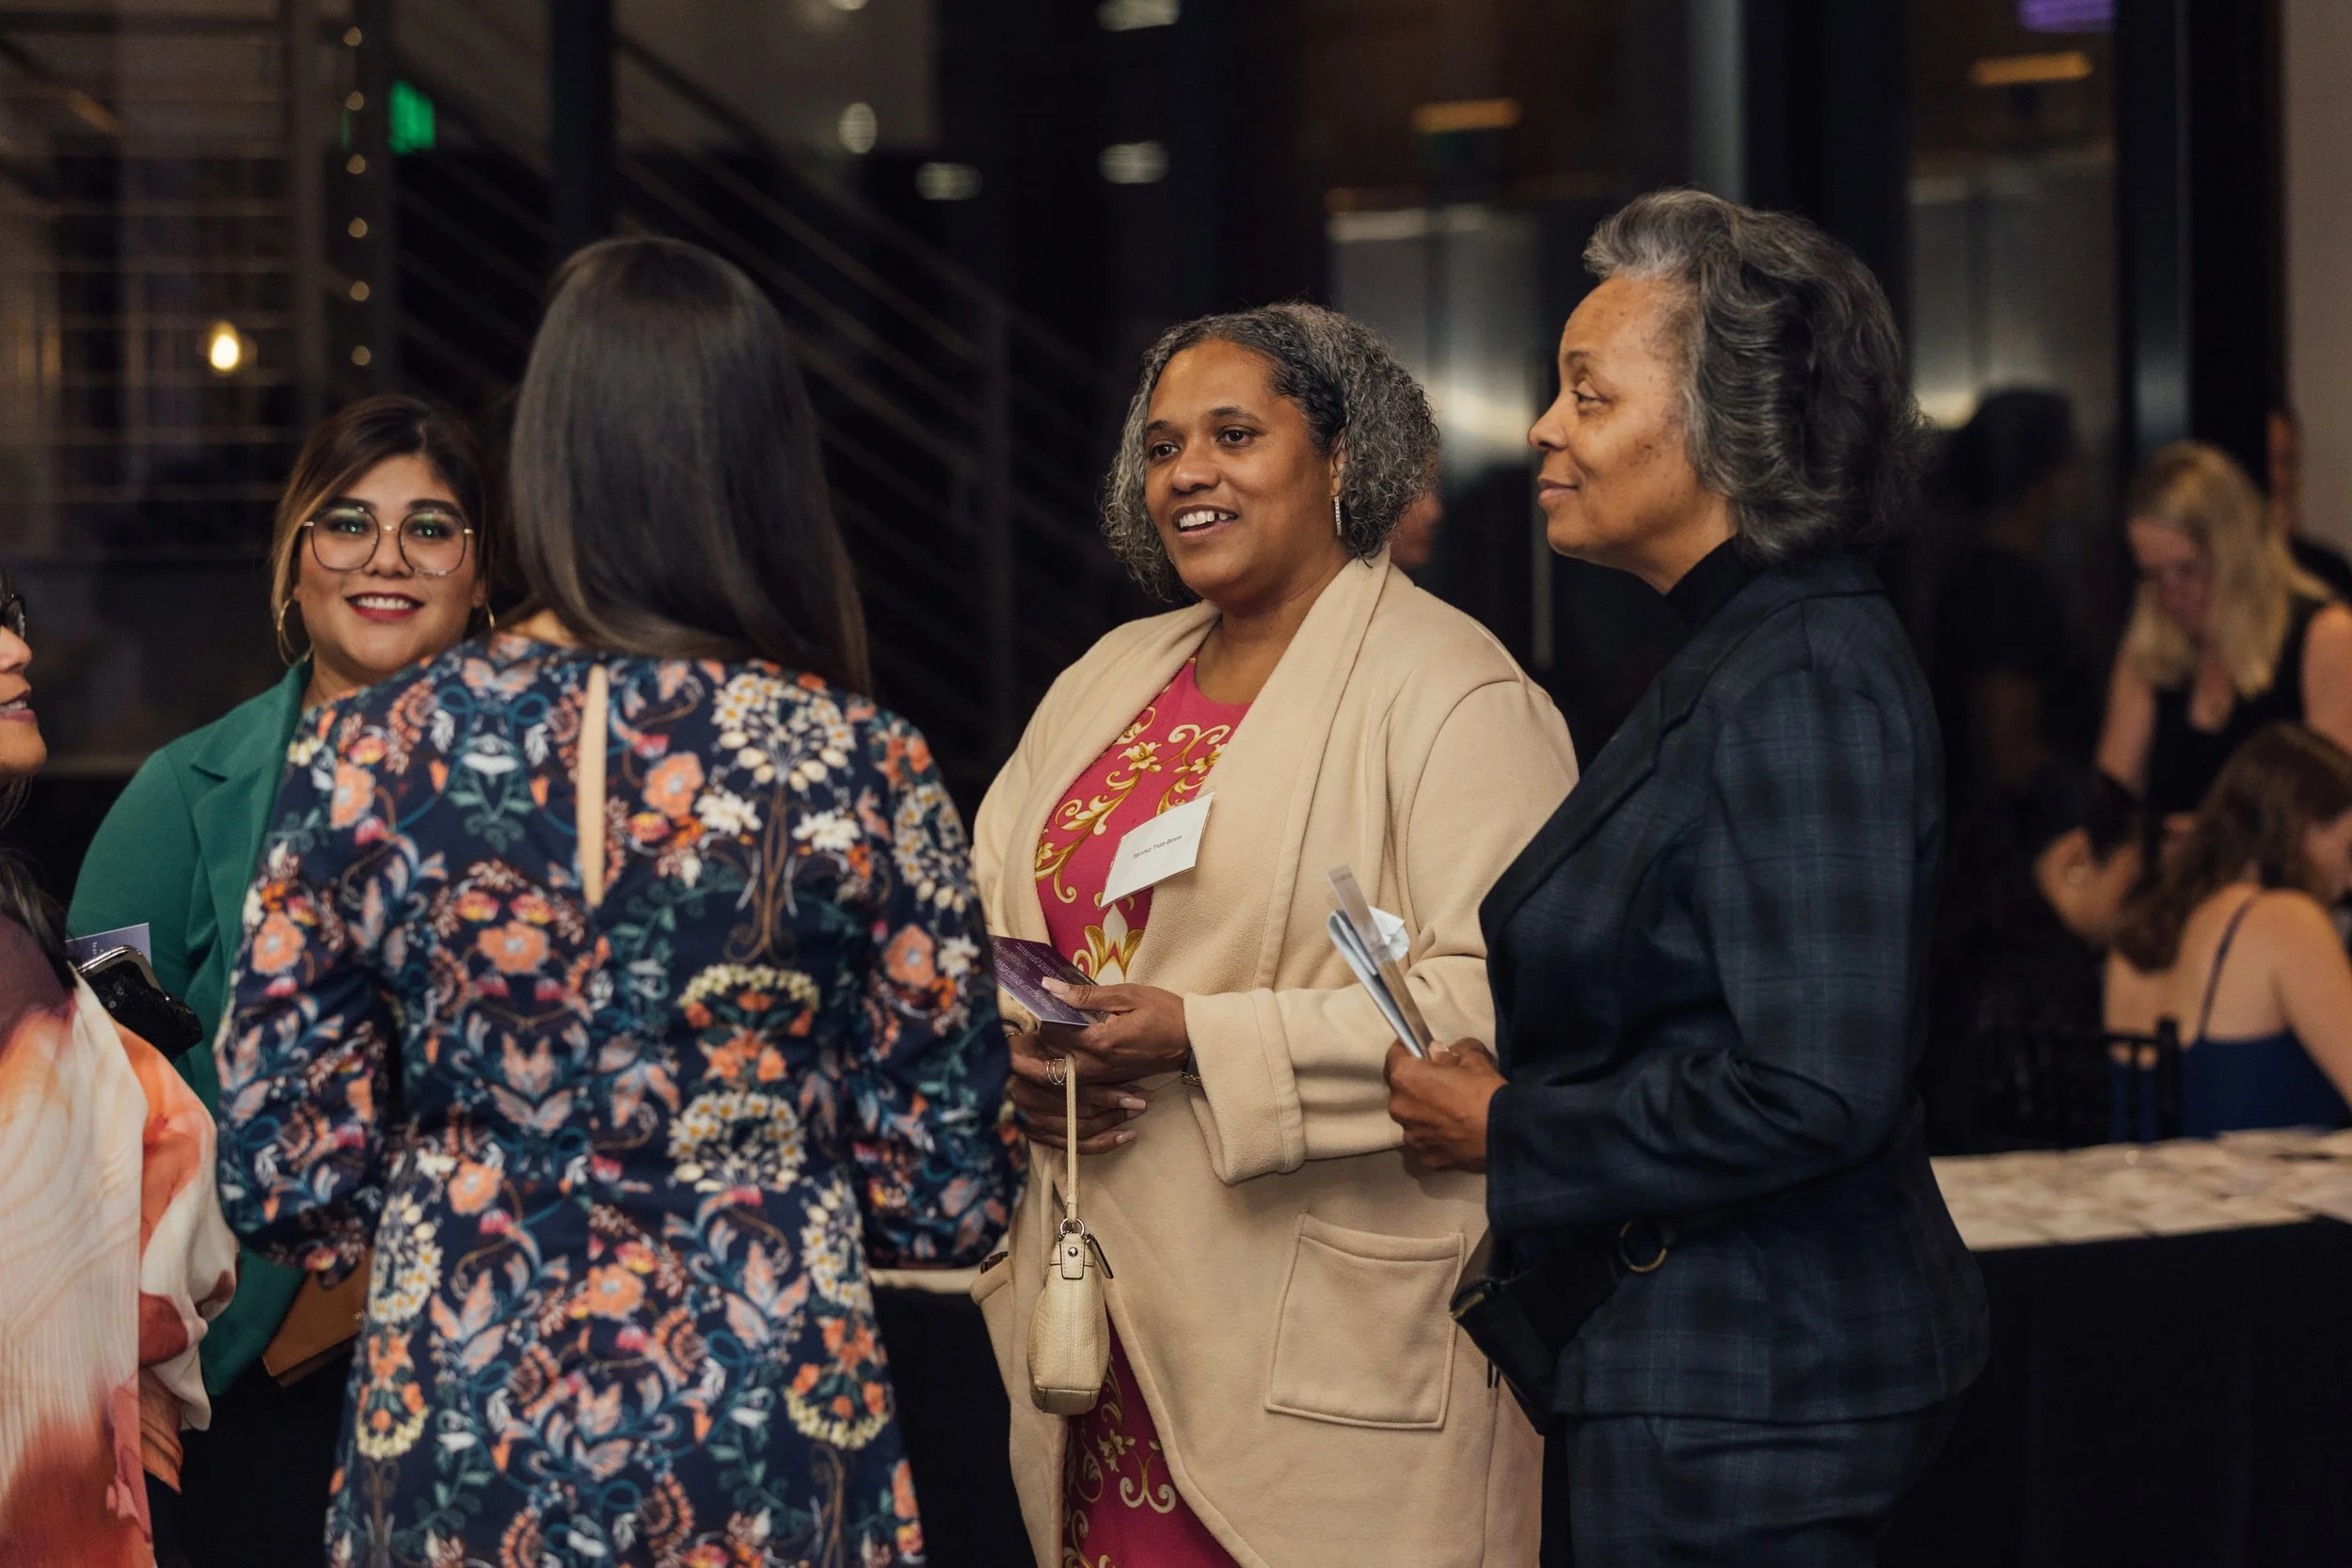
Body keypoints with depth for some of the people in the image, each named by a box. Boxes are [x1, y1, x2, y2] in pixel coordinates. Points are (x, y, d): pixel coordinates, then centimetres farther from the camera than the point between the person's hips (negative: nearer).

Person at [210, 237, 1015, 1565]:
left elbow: (283, 1172, -3)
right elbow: (950, 1200, -4)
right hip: (773, 1441, -1)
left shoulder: (372, 750, -6)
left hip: (453, 1434, 1)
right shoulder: (862, 767, -7)